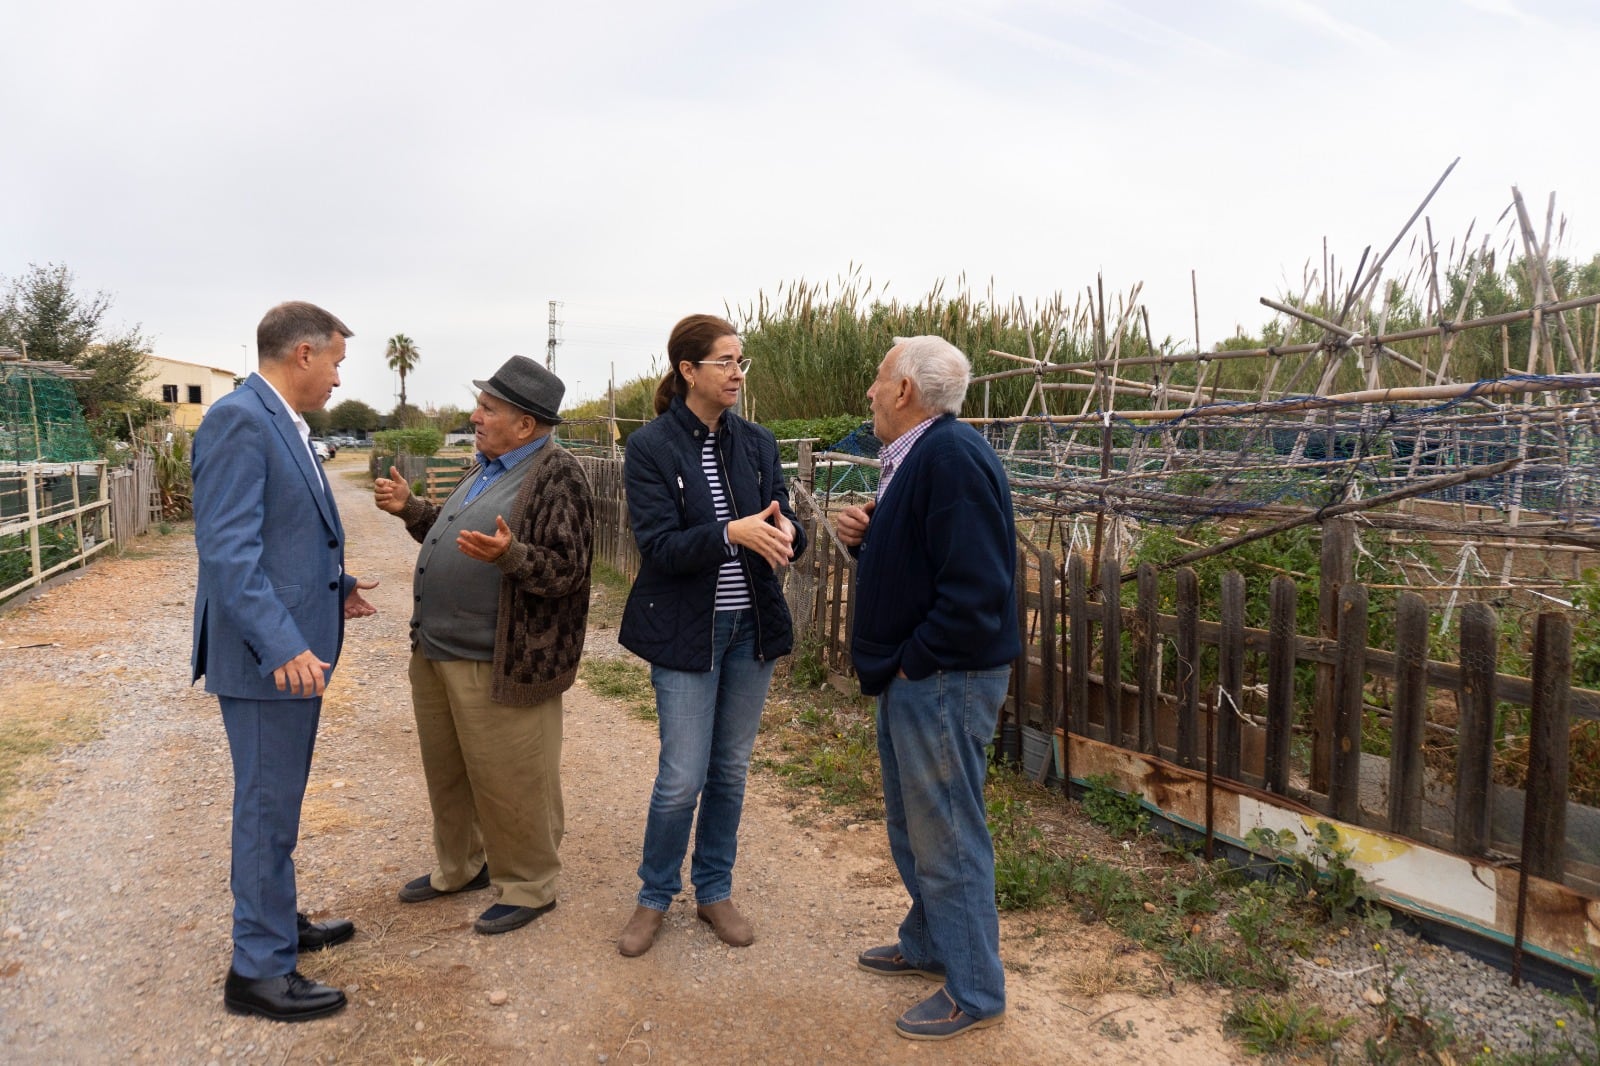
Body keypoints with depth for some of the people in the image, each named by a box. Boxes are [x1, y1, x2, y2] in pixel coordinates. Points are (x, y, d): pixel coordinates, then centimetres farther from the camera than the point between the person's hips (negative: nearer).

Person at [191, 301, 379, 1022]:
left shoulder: (283, 424, 12)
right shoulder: (238, 422, -18)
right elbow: (227, 551, -25)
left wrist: (333, 588, 19)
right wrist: (283, 647, -30)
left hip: (296, 647, 10)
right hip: (268, 657, -10)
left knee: (277, 805, 21)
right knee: (267, 811, 2)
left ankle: (276, 925, 38)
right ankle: (258, 970, 16)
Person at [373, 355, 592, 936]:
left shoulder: (556, 476, -15)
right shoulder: (487, 469, 14)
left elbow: (566, 571, -21)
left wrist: (508, 554, -36)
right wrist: (411, 509, 15)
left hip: (497, 665, -9)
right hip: (435, 652, 10)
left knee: (508, 782, 3)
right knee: (447, 772, 21)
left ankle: (527, 887, 22)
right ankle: (458, 866, 40)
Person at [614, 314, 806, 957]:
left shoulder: (757, 443, 5)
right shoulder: (651, 447, -8)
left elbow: (783, 525, 3)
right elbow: (657, 546, -15)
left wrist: (784, 534, -21)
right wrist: (731, 533, -29)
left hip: (751, 625, 4)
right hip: (686, 631, -4)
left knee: (731, 770, 13)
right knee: (682, 778, -1)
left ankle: (714, 891, 31)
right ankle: (655, 896, 23)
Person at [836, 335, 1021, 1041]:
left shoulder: (952, 457, -22)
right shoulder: (911, 458, 12)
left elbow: (974, 591, -28)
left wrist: (909, 664, -18)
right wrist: (864, 539, 1)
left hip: (942, 682, -10)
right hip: (909, 678, 10)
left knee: (947, 839, 4)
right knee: (912, 829, 23)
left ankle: (975, 991, 21)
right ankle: (928, 945, 42)